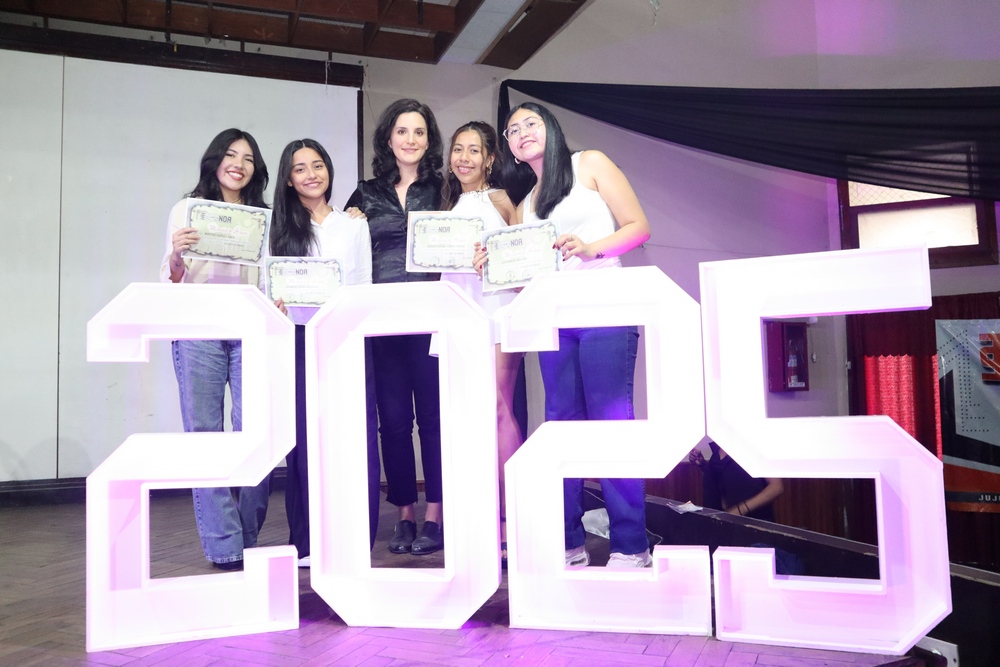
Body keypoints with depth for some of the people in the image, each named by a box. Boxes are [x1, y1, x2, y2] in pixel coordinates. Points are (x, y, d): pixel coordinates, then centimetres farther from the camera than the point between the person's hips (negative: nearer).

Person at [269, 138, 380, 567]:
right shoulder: (280, 228, 13)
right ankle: (307, 542, 6)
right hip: (300, 339, 0)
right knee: (304, 438, -3)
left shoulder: (354, 224, 14)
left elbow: (366, 288, 9)